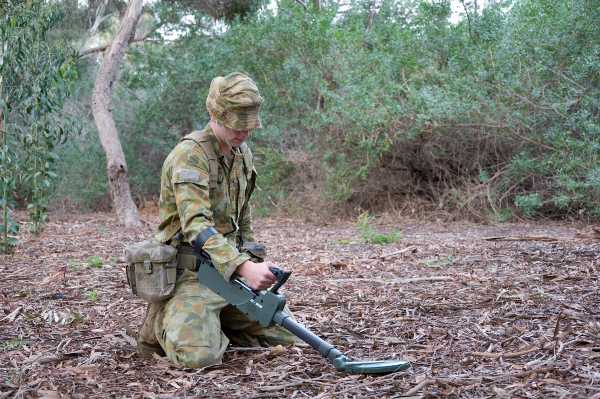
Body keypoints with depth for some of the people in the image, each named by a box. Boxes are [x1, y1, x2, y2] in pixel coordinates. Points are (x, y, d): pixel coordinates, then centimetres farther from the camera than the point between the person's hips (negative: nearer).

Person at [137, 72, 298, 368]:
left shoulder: (242, 153, 9)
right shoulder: (189, 155, -18)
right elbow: (196, 225, -31)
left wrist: (253, 263, 18)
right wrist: (244, 266, -42)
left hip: (232, 271, 7)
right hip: (191, 274, -7)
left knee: (284, 335, 5)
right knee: (199, 356, -27)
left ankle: (211, 323, 20)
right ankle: (163, 321, 7)